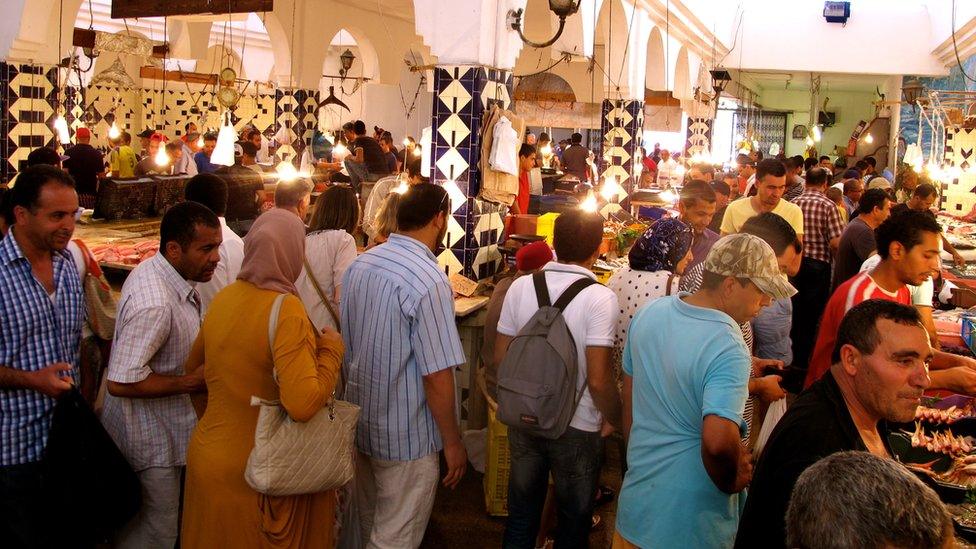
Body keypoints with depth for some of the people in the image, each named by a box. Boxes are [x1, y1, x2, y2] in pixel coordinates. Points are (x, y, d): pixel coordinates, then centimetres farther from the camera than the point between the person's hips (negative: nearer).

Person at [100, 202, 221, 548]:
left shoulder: (161, 272, 0)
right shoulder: (155, 304, -32)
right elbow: (121, 382, -31)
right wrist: (193, 382, -24)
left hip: (165, 428, 10)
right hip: (152, 441, -10)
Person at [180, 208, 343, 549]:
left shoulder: (223, 299, -1)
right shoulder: (286, 310, -22)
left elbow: (193, 367, 15)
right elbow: (302, 405, -31)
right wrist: (331, 349, -16)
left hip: (209, 458, 6)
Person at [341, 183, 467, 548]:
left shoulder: (359, 264, 1)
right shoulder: (429, 280, -23)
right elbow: (437, 376, -23)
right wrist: (452, 443, -11)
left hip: (361, 421, 8)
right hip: (406, 437, -8)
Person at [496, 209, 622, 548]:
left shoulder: (520, 287, -8)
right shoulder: (599, 298, -20)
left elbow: (500, 358, 0)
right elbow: (598, 380, -22)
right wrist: (613, 418, -3)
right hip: (578, 428, -3)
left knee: (521, 512, 22)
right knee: (573, 521, 19)